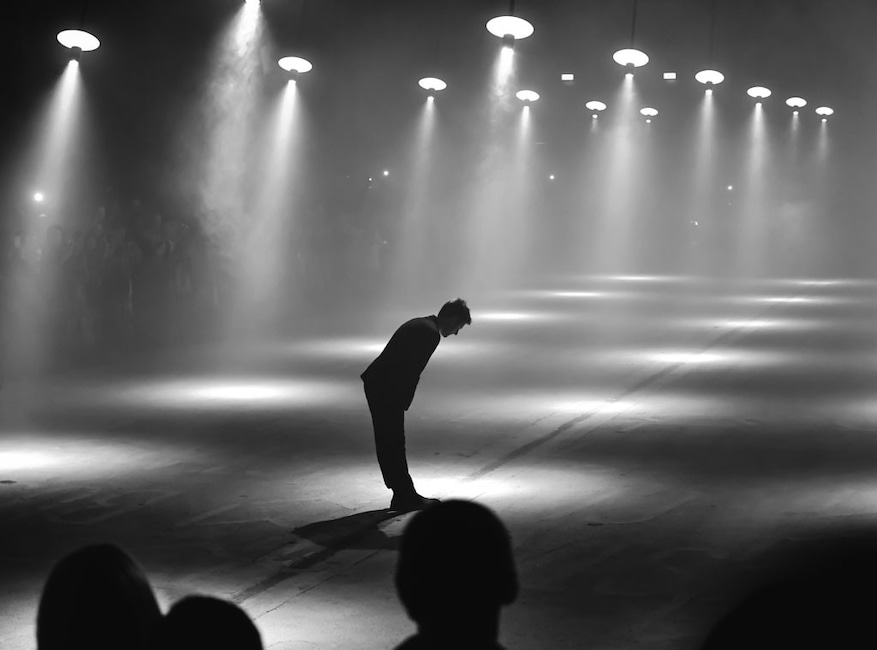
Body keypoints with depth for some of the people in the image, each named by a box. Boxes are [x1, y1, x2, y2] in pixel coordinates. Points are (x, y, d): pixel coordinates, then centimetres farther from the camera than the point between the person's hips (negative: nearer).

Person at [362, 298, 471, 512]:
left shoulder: (419, 324, 17)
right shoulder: (431, 333, -14)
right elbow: (413, 372, -17)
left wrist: (402, 403, 15)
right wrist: (404, 403, -10)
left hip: (375, 382, 10)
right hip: (386, 389, -10)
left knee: (388, 443, 13)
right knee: (394, 444, -1)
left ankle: (403, 495, 22)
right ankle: (406, 496, 6)